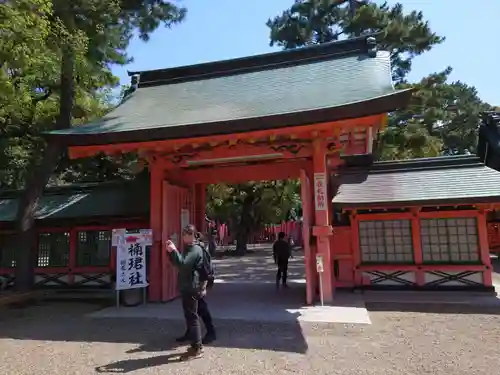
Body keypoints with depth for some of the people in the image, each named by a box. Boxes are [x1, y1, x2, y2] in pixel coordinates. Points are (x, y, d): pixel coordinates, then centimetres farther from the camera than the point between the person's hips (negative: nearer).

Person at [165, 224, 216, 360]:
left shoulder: (195, 249, -16)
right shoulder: (189, 248, 16)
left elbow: (183, 264, -28)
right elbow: (179, 263, 19)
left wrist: (173, 250, -23)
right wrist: (171, 251, 7)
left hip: (191, 288, -10)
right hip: (187, 287, 10)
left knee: (192, 316, -6)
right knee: (190, 315, 15)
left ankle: (197, 348, 1)